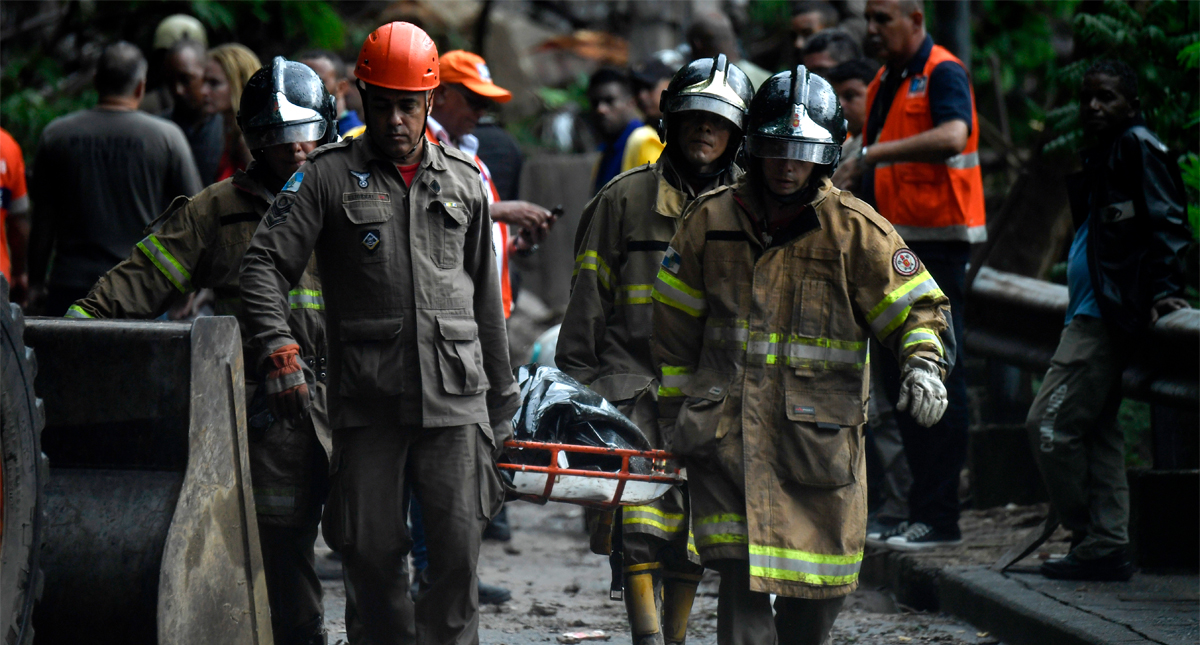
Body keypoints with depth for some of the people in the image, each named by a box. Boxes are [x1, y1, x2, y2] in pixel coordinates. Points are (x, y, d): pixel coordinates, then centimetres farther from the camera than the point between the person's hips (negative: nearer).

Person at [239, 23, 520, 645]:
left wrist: (501, 395, 21)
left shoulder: (463, 181, 14)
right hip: (366, 402, -1)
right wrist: (279, 354, -16)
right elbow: (264, 264, -2)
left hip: (455, 401, 2)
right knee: (371, 554, 0)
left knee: (457, 552, -5)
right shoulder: (329, 176, 4)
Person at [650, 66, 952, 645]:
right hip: (726, 432, 1)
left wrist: (925, 364, -18)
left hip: (819, 437, 0)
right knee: (740, 578, -8)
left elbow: (915, 306, 1)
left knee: (815, 586, 6)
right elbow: (675, 316, 16)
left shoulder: (854, 229, -3)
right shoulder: (711, 220, 5)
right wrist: (677, 396, 18)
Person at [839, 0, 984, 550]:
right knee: (897, 375, 10)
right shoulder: (883, 84, 17)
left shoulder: (943, 73, -11)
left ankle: (940, 518, -6)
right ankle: (920, 508, 17)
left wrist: (874, 154, -34)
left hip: (938, 241, -9)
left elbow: (952, 136, -30)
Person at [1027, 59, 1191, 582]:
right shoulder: (1102, 156, 20)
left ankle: (1094, 543, -5)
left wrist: (1163, 289, -24)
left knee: (1050, 424, -10)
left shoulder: (1138, 148, -8)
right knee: (1097, 431, 9)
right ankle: (1106, 545, 9)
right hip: (1093, 313, 10)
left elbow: (1166, 221, -16)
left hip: (1109, 315, -10)